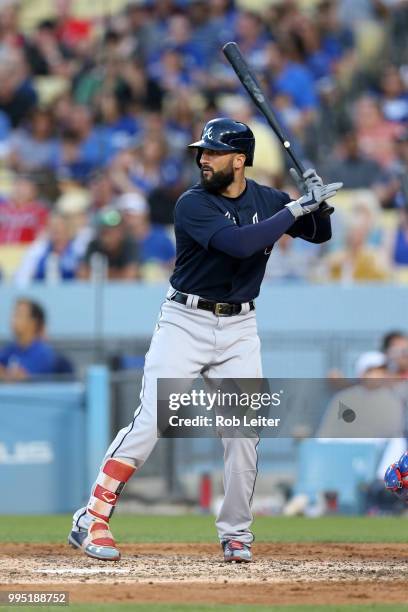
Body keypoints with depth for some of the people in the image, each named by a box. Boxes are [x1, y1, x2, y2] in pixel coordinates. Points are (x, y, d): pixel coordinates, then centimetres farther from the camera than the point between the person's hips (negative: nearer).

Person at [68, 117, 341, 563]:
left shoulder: (267, 201, 4)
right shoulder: (193, 204, -12)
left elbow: (321, 234, 13)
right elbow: (239, 243, -27)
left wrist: (317, 202, -9)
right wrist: (296, 209, -24)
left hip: (239, 329, 4)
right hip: (185, 322, -4)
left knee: (244, 431, 0)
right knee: (151, 421, -13)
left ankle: (235, 533, 15)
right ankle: (91, 520, -10)